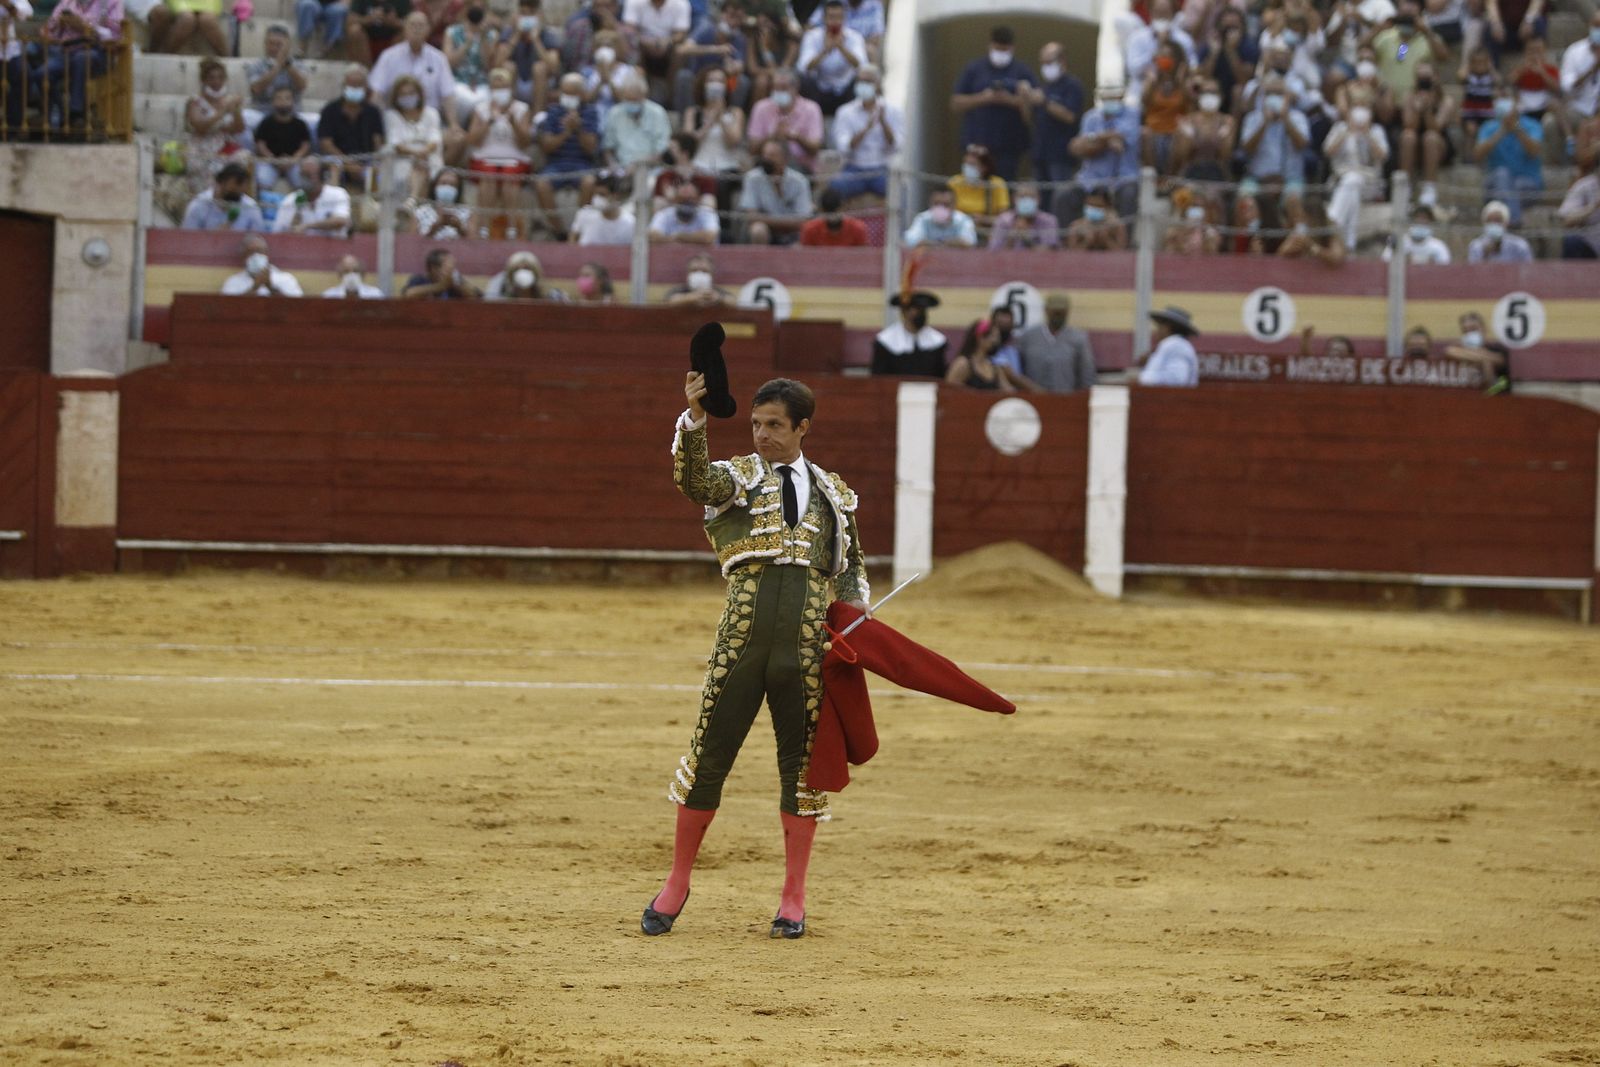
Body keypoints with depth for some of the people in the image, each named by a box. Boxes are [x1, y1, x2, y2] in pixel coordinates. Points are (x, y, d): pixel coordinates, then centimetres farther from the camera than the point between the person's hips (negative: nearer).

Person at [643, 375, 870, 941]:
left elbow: (851, 565, 23)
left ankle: (794, 898, 14)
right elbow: (692, 477, -16)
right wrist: (694, 418, -33)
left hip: (807, 647, 2)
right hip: (740, 643, -1)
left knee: (802, 765, 4)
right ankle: (676, 885, 16)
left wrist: (856, 609, 3)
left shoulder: (834, 492, 15)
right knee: (709, 757, 1)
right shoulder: (736, 476, 7)